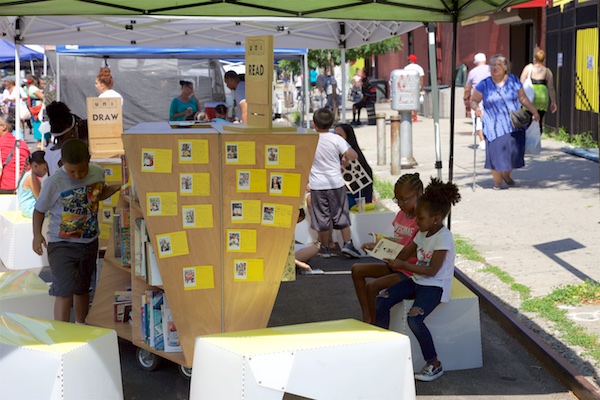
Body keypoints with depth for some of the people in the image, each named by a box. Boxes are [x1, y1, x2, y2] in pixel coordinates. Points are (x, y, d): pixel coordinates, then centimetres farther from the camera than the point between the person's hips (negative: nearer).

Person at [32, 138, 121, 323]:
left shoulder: (97, 172, -6)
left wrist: (116, 187, -2)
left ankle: (81, 326, 42)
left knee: (83, 289, 21)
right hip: (62, 244, -5)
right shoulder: (54, 183, -20)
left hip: (89, 242, 5)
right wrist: (37, 234, -22)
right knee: (65, 290, -15)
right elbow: (39, 210, -8)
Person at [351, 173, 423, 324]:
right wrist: (376, 245, 3)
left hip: (410, 271, -10)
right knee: (357, 270, 5)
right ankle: (366, 317, 3)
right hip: (396, 265, 10)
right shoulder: (401, 214, 7)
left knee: (372, 286, -24)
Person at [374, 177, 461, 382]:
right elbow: (405, 254, 18)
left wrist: (403, 265, -24)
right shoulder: (423, 233, 9)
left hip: (435, 286, -9)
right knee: (381, 302, -5)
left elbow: (432, 270, -23)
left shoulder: (443, 237, -19)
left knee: (414, 319, -29)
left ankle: (434, 364, -12)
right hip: (417, 281, 9)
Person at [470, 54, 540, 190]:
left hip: (514, 124, 2)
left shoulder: (513, 80, 7)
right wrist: (476, 108, -17)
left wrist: (534, 111, 5)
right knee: (497, 151, -9)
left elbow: (523, 98, 12)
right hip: (494, 126, -2)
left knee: (514, 151, 1)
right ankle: (497, 180, 10)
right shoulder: (484, 85, 1)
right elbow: (473, 100, 5)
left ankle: (506, 175, 29)